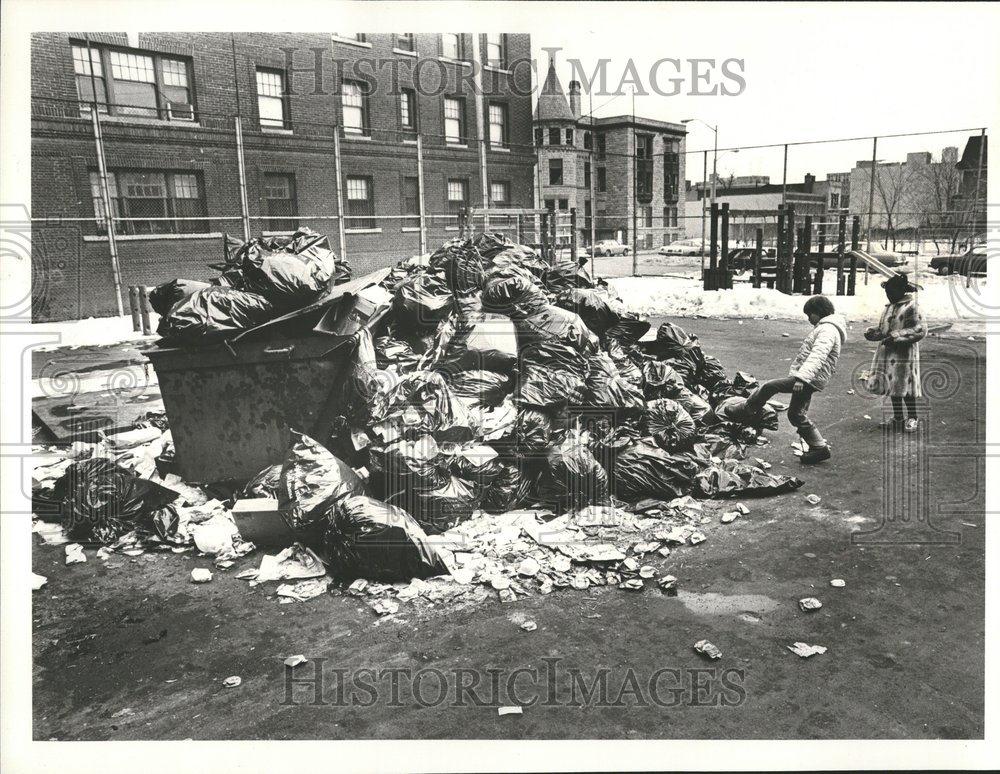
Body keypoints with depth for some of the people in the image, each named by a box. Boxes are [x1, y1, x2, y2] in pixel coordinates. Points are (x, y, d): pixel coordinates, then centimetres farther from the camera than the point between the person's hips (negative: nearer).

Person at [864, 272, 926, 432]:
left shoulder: (910, 307, -12)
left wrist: (896, 336, -22)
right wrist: (872, 332, 1)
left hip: (904, 353, -8)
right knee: (892, 386, 12)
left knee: (905, 386, -2)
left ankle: (912, 418, 13)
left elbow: (920, 329, -16)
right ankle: (897, 418, 23)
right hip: (887, 352, 8)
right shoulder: (890, 306, 13)